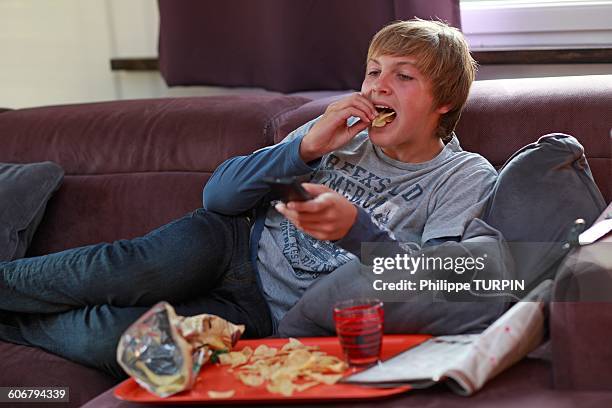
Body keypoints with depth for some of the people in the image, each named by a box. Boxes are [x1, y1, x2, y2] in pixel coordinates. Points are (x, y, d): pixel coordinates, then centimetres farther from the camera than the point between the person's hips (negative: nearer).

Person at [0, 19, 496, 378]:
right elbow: (218, 194, 3)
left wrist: (356, 228, -32)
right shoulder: (343, 128, 7)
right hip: (237, 244, 3)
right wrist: (307, 146, -12)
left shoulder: (466, 178, -2)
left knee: (112, 338, -25)